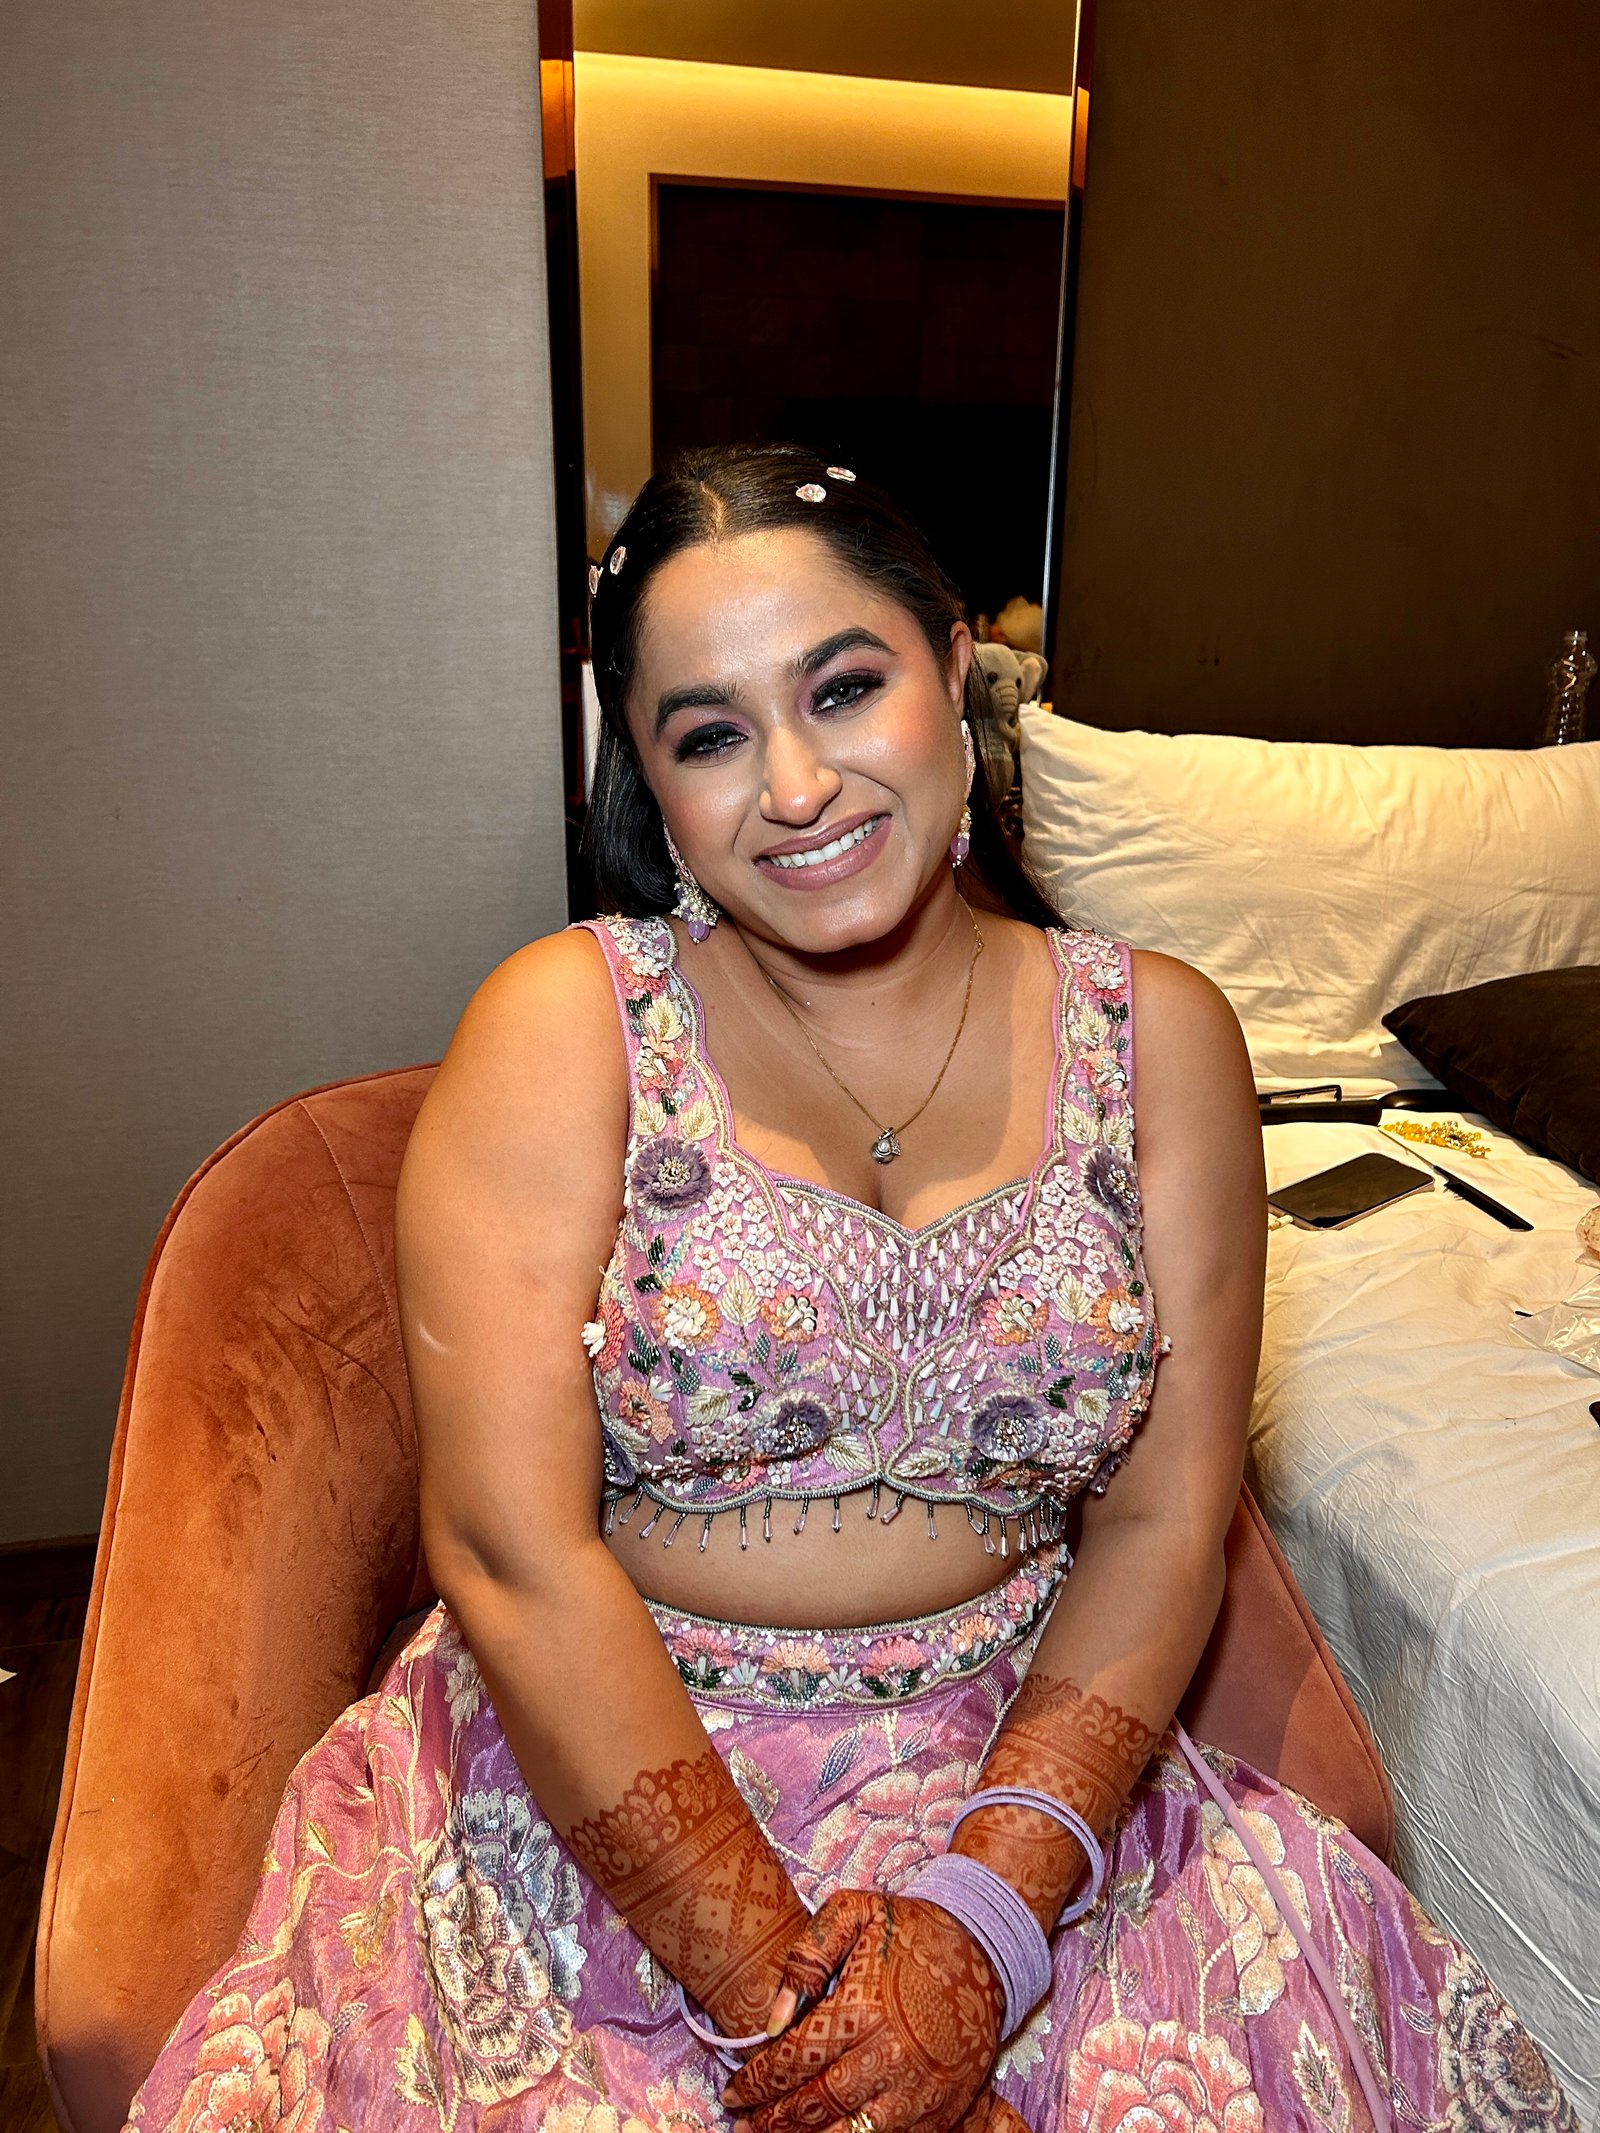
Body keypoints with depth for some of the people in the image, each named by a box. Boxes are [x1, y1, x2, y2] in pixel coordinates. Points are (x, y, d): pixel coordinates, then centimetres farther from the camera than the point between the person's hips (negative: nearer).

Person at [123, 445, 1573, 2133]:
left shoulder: (1155, 1038, -2)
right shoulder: (563, 1026, -9)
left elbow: (1162, 1526, -3)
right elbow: (512, 1553, -14)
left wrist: (981, 1916, -14)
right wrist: (770, 1983, -15)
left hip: (1024, 1779, 2)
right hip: (601, 1784, -1)